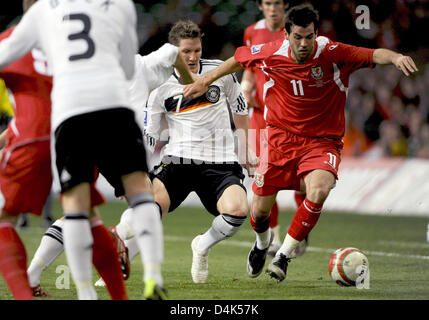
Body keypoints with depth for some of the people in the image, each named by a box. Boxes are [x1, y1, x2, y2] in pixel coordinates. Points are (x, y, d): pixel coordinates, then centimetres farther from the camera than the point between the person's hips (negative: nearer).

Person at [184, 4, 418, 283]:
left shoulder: (333, 54, -17)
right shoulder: (271, 54, -9)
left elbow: (373, 55, -28)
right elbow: (239, 59, 11)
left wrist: (395, 57, -50)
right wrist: (205, 81, 17)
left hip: (322, 141, -2)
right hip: (281, 136, 2)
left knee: (319, 191, -32)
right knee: (260, 210, 2)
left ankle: (284, 255, -12)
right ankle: (262, 244, 42)